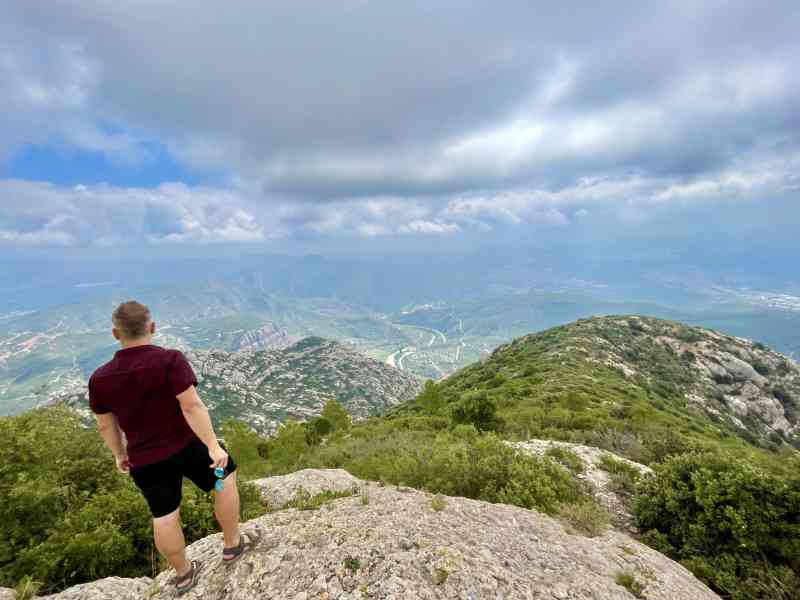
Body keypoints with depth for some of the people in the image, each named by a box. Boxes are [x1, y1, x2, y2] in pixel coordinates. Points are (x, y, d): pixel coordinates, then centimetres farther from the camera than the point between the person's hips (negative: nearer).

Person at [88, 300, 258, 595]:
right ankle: (232, 543, 31)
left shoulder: (99, 378, -5)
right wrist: (213, 445, -20)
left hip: (144, 460, 5)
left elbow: (106, 425, 6)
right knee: (226, 476, 20)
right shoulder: (170, 360, -22)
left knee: (164, 516, 20)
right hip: (187, 445, -4)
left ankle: (183, 573, 41)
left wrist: (120, 454, 21)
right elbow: (192, 406, -26)